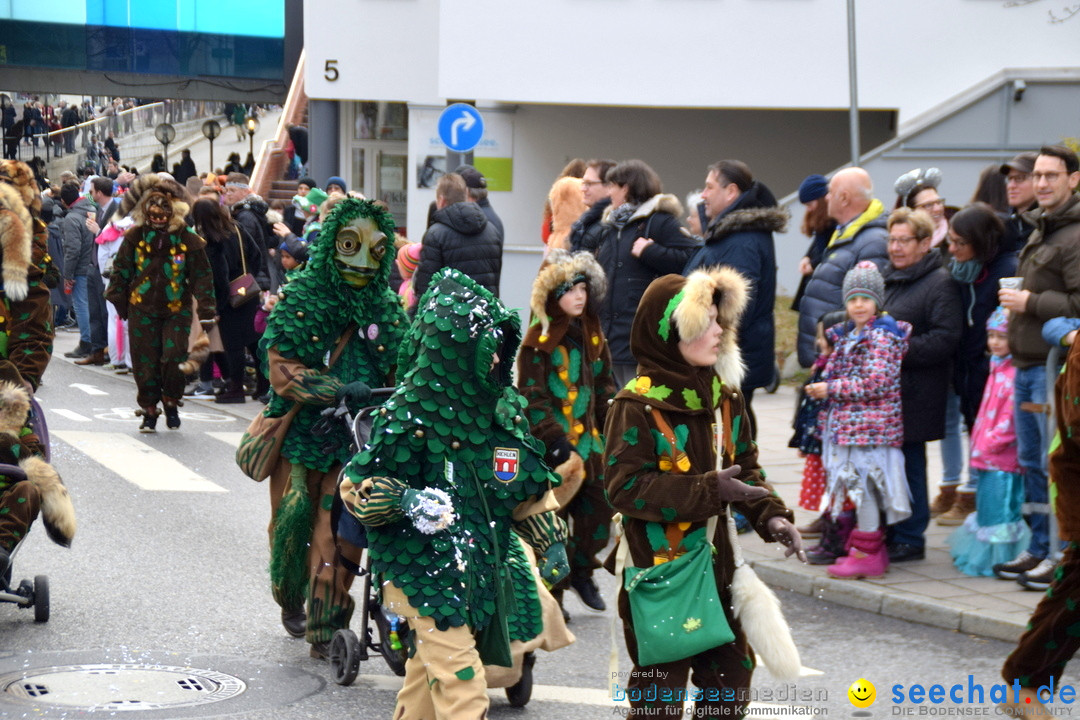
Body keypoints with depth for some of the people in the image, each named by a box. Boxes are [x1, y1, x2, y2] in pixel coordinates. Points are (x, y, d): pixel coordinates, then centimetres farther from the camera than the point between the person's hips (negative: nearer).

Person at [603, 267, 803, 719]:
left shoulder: (723, 394, 5)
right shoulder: (638, 405, -17)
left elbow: (744, 463, 13)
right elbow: (625, 487, -21)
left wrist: (770, 514, -4)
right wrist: (708, 491, -25)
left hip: (716, 562, 7)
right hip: (658, 571, -7)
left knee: (732, 673, 15)